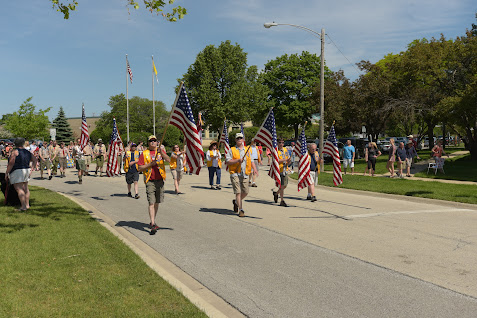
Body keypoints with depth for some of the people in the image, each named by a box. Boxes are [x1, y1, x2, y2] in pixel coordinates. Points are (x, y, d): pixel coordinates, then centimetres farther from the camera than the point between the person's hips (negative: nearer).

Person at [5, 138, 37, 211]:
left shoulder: (15, 152, -11)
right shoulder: (27, 152, 9)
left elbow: (11, 163, -16)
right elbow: (34, 161, 11)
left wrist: (7, 173, -10)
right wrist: (31, 169, 10)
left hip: (17, 172, -8)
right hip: (26, 171, 8)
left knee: (19, 189, -8)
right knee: (25, 188, 14)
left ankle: (23, 206, -14)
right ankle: (27, 205, 16)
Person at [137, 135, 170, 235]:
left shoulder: (161, 151, 9)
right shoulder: (144, 153, 5)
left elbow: (168, 160, -9)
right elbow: (140, 168, 1)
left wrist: (161, 152, -23)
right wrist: (150, 164, -12)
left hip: (160, 180, 3)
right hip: (150, 181, -3)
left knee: (157, 202, 12)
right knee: (151, 203, -11)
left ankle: (153, 222, 26)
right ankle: (153, 225, -14)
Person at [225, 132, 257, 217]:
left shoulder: (247, 150, 16)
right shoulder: (232, 150, 3)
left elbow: (251, 161, 18)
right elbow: (227, 161, -4)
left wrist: (255, 169, 2)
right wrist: (237, 160, -16)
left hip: (245, 174, 4)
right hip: (235, 174, -4)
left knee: (245, 192, 4)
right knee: (238, 192, -9)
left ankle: (236, 202, 32)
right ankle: (241, 210, -3)